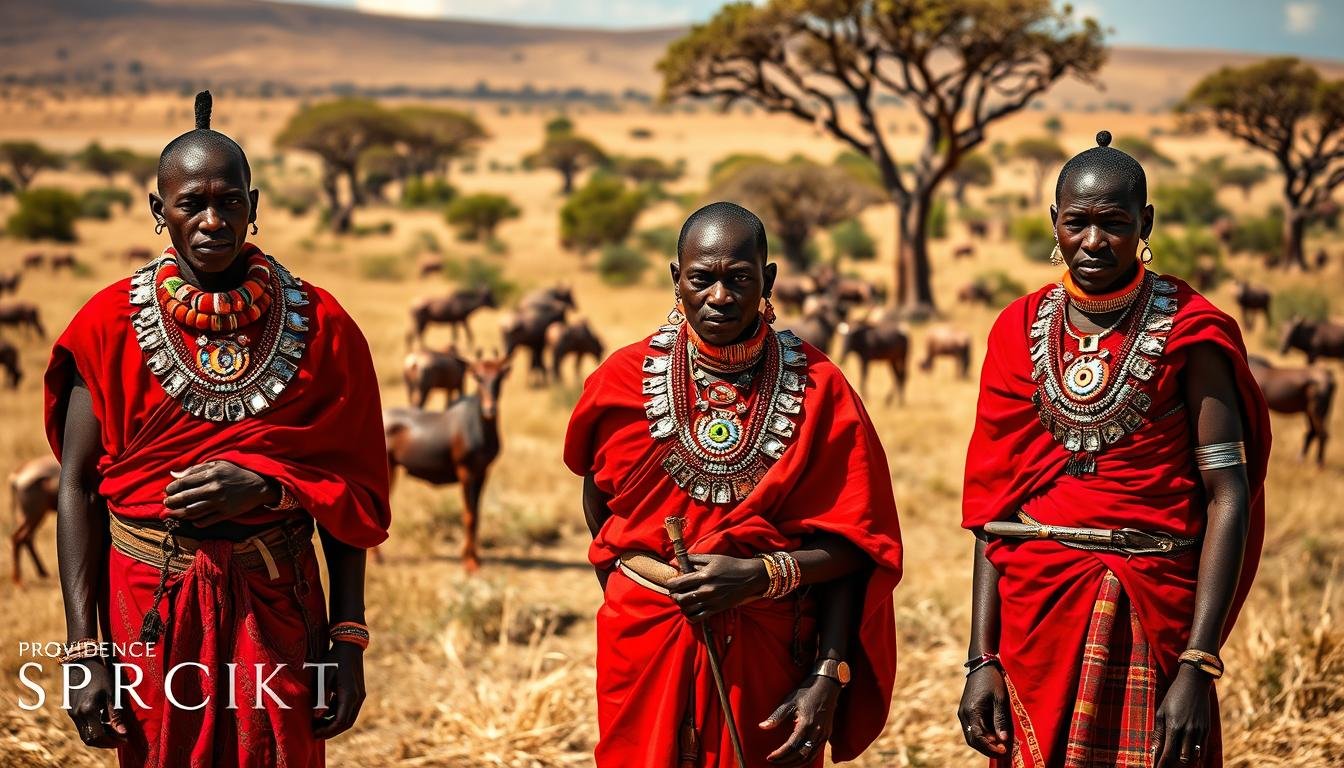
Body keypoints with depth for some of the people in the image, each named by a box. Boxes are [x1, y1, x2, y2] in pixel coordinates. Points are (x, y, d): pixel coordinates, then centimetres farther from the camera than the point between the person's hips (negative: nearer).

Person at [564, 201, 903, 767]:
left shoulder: (817, 388, -4)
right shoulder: (624, 380, -1)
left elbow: (849, 545, -5)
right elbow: (599, 509, 11)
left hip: (771, 655, 0)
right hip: (647, 650, 1)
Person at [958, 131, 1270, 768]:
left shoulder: (1189, 331, -5)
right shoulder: (1021, 330, 5)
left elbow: (1228, 498, -9)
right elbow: (992, 501, 5)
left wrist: (1198, 666, -17)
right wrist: (982, 659, -2)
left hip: (1152, 614, -3)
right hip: (1034, 609, 3)